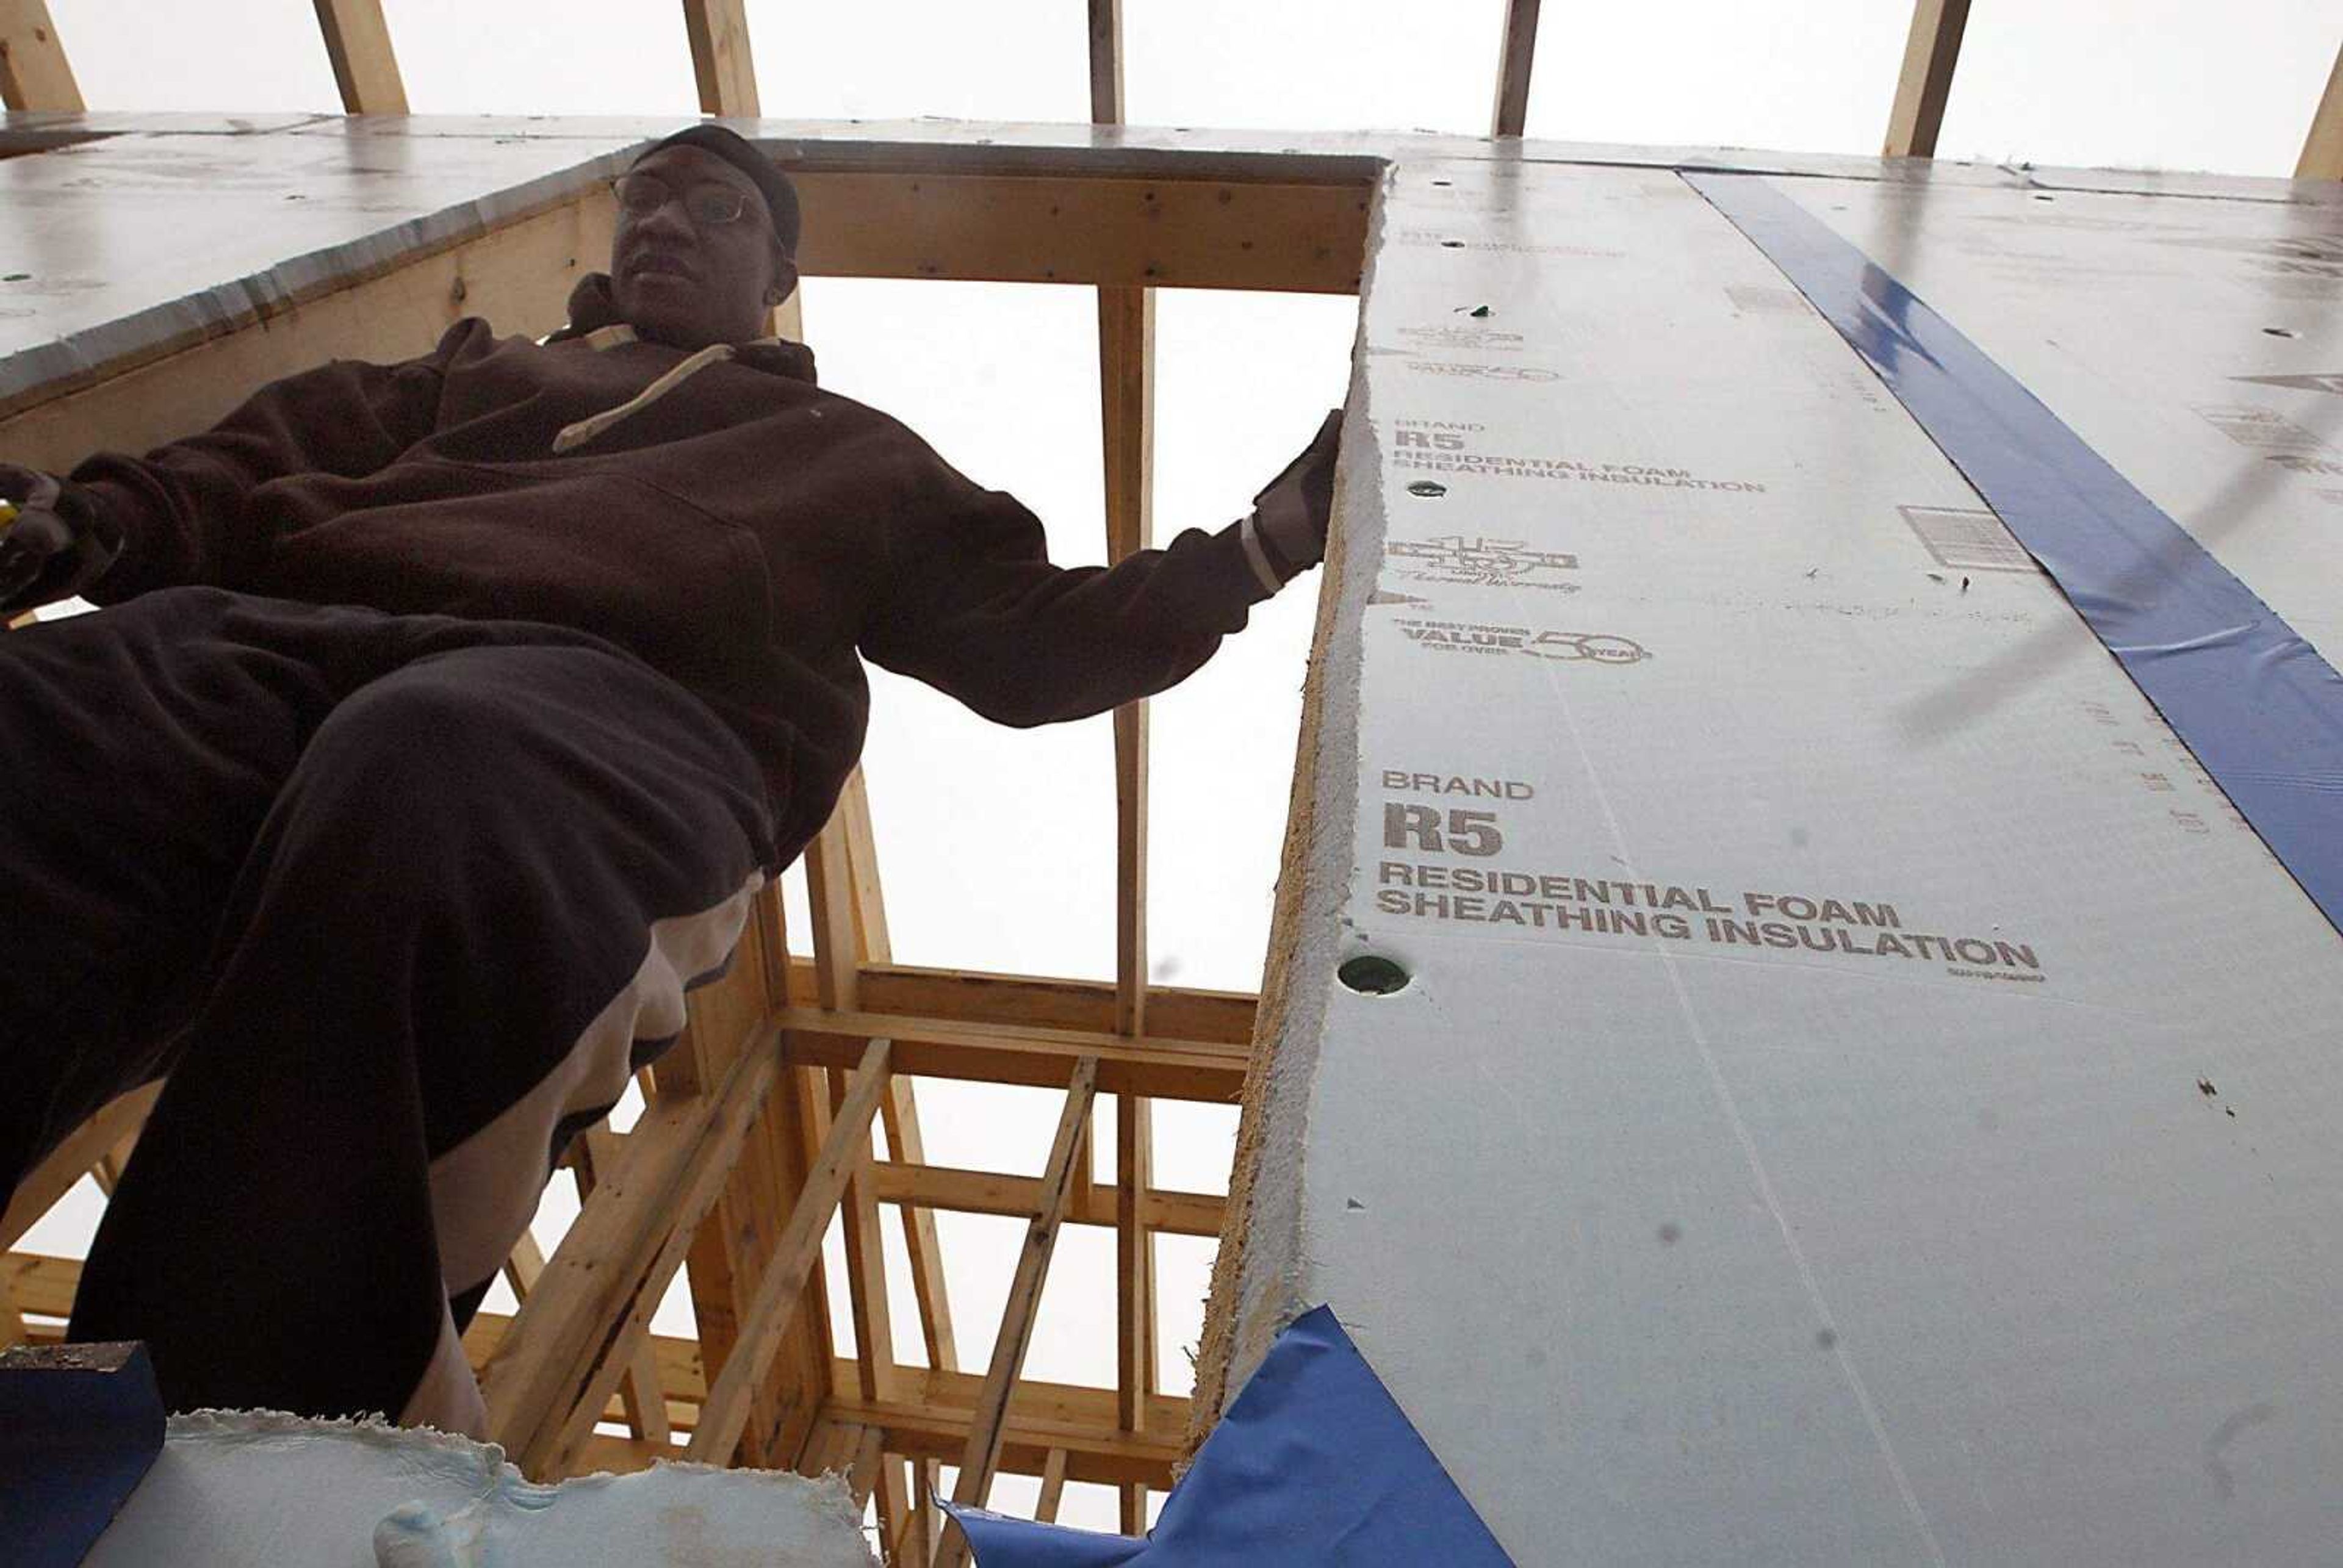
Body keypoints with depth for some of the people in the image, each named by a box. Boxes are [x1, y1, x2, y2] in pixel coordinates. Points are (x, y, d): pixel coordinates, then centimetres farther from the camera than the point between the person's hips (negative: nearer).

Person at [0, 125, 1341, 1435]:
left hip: (628, 694, -3)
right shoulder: (483, 369, 41)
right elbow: (263, 465, 29)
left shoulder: (851, 454, 34)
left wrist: (1268, 542, 24)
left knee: (436, 773, -40)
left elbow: (1031, 643, 28)